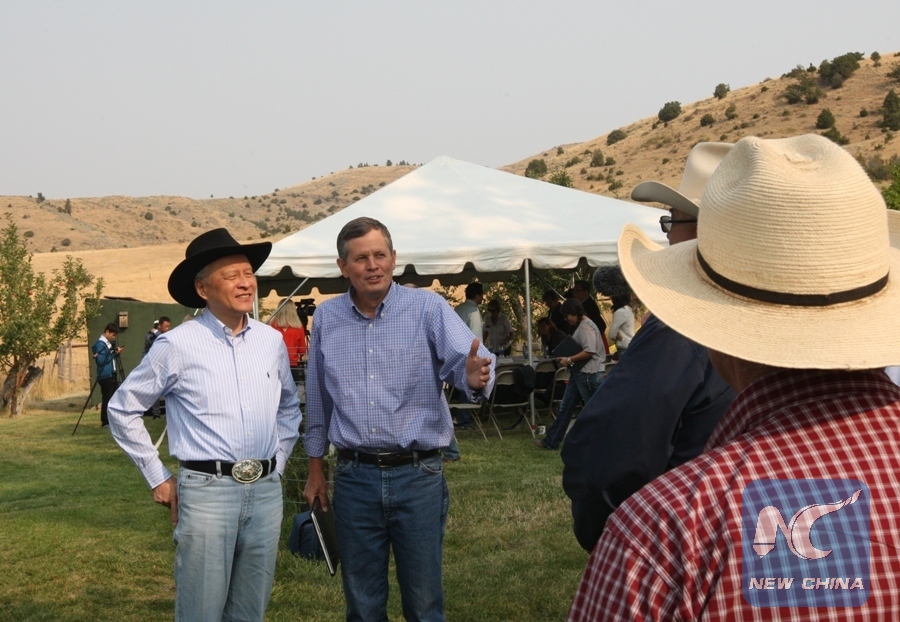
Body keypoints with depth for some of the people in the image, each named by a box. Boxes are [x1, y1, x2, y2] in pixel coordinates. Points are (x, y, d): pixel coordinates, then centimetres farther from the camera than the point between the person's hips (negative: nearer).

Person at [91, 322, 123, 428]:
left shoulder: (109, 343, 16)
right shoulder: (100, 344, -12)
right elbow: (101, 360, -21)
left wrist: (116, 353, 4)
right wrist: (114, 353, -17)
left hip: (113, 375, 9)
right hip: (105, 376, -9)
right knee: (107, 399, -6)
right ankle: (105, 422, -1)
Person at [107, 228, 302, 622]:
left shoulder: (272, 341, 8)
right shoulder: (177, 345, -6)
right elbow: (122, 410, 1)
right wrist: (158, 478, 0)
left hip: (266, 491, 5)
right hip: (207, 490, -4)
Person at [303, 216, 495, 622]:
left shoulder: (428, 308, -5)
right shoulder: (326, 318, 4)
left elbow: (465, 360, -20)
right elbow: (318, 401, 13)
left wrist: (475, 377, -43)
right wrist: (315, 471, 15)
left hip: (418, 476, -2)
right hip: (354, 478, 2)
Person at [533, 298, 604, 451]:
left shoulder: (586, 327, -16)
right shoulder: (581, 326, 16)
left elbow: (589, 351, -24)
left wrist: (569, 360, -19)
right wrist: (568, 359, 9)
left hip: (589, 374, -11)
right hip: (578, 373, 11)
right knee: (565, 407, 11)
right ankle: (551, 441, 15)